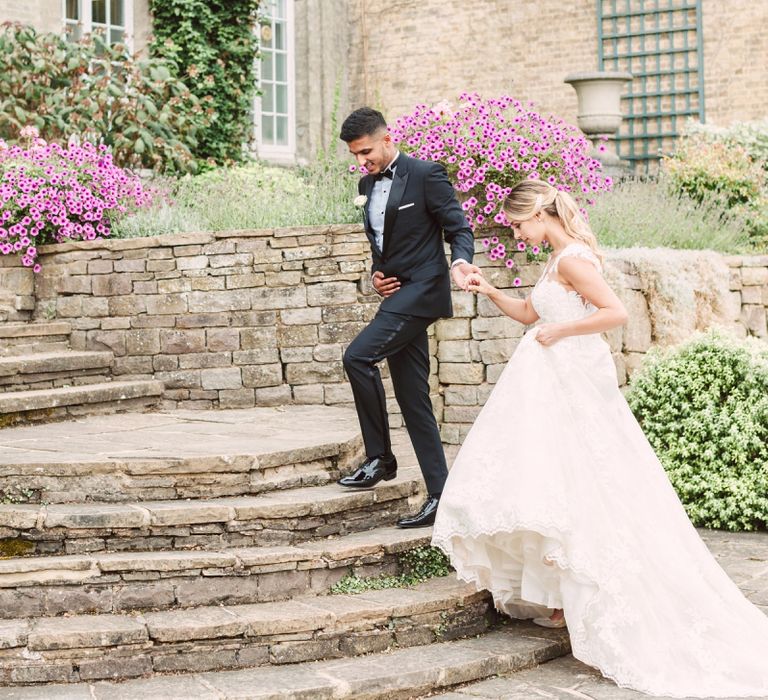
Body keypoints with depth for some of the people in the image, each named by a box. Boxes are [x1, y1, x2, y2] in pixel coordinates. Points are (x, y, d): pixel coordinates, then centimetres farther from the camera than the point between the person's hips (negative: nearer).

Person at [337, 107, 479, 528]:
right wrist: (376, 274, 7)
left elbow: (459, 228, -9)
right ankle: (440, 495, 10)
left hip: (422, 289, -8)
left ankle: (379, 457, -9)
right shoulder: (367, 184, 15)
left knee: (357, 356, -22)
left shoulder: (425, 175, -7)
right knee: (412, 399, 6)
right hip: (396, 292, 8)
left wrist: (460, 261, -28)